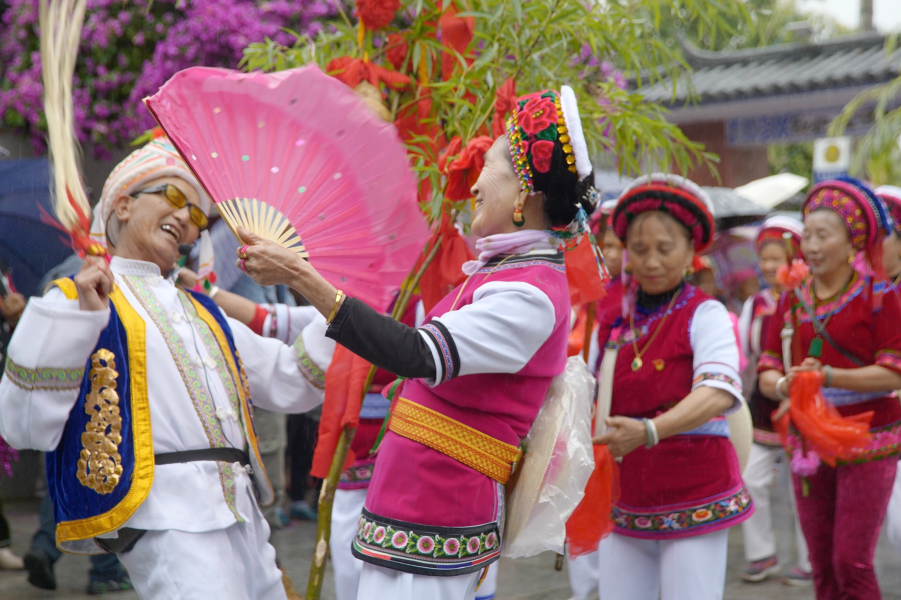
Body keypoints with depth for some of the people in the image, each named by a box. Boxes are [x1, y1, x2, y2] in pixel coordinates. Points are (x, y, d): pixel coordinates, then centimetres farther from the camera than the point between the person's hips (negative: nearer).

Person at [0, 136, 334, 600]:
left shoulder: (202, 313, 26)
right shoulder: (78, 300, 4)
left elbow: (290, 382, 26)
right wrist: (73, 317, -17)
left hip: (241, 518, 7)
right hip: (166, 521, -7)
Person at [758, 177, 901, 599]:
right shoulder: (792, 301, 8)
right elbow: (767, 368, 6)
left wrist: (827, 376, -24)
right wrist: (782, 385, -17)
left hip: (866, 442, -5)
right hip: (808, 443, 5)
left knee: (852, 562, -8)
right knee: (821, 563, 9)